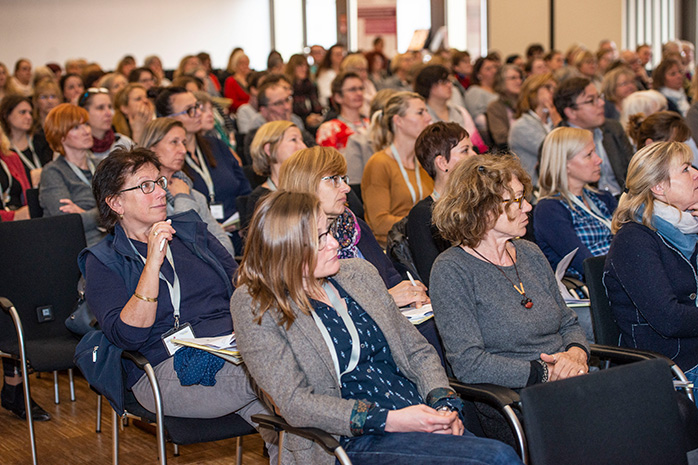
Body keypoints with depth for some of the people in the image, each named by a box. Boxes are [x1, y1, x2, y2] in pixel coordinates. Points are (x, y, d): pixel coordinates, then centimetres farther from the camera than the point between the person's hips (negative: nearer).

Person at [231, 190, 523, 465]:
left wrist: (443, 405, -3)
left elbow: (417, 350, 18)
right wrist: (389, 421, -18)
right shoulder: (254, 305, -4)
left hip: (419, 415, 6)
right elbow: (294, 402, -12)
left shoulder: (359, 274, 14)